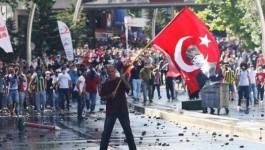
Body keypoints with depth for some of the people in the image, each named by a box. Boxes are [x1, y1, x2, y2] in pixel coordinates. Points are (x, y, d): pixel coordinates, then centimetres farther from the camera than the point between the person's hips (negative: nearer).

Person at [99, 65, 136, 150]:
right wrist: (110, 96, -14)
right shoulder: (105, 84, 5)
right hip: (111, 110, 1)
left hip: (122, 109, -1)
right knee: (106, 132, -1)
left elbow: (128, 88, -16)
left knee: (128, 130, 4)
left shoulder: (120, 81, 0)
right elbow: (102, 97, 5)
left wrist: (124, 80, -33)